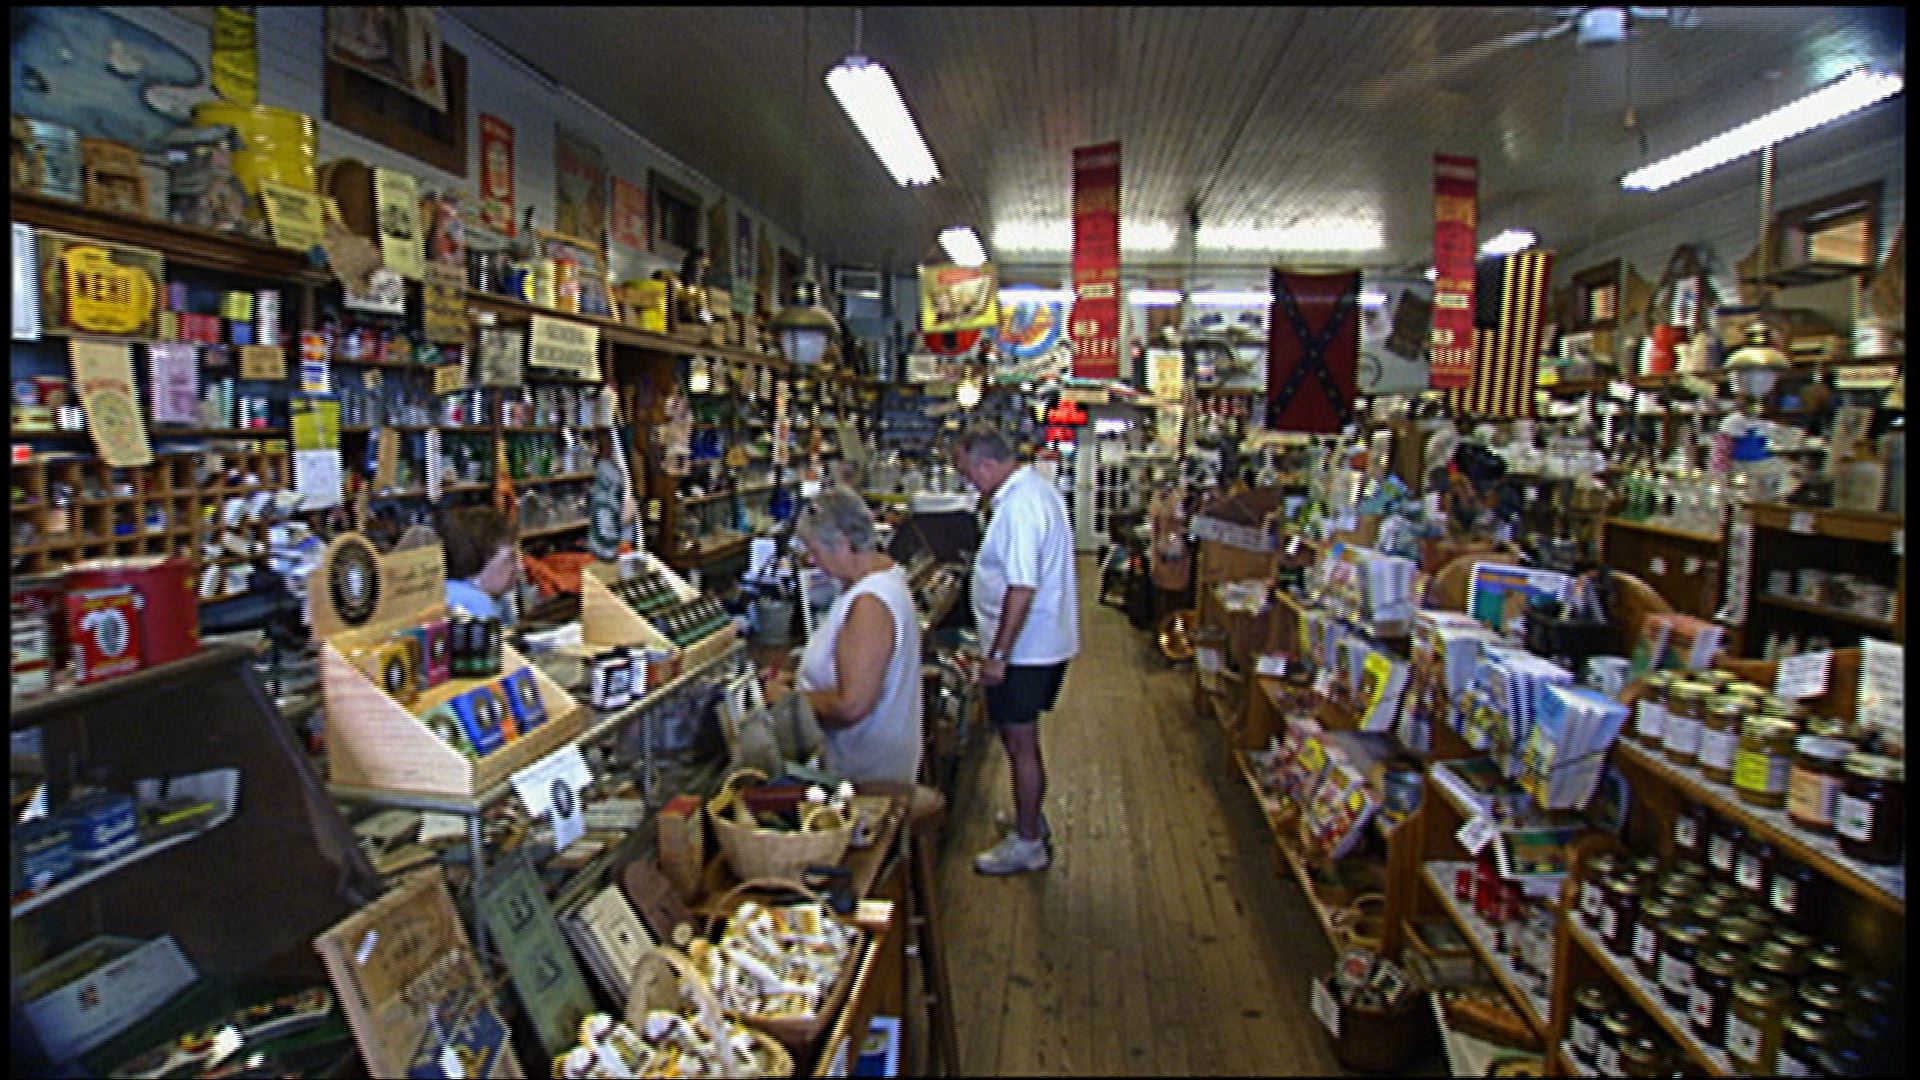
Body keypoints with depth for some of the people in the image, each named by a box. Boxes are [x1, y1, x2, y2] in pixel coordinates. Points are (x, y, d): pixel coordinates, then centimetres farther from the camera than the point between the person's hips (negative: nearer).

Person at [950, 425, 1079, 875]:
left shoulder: (1019, 508, -25)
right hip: (1045, 641, 10)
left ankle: (1028, 843, 18)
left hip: (1024, 649, -10)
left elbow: (1021, 590, -28)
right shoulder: (1036, 488, 9)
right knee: (1020, 738, 22)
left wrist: (997, 655, -23)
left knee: (1021, 743, 4)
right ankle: (1031, 819, 37)